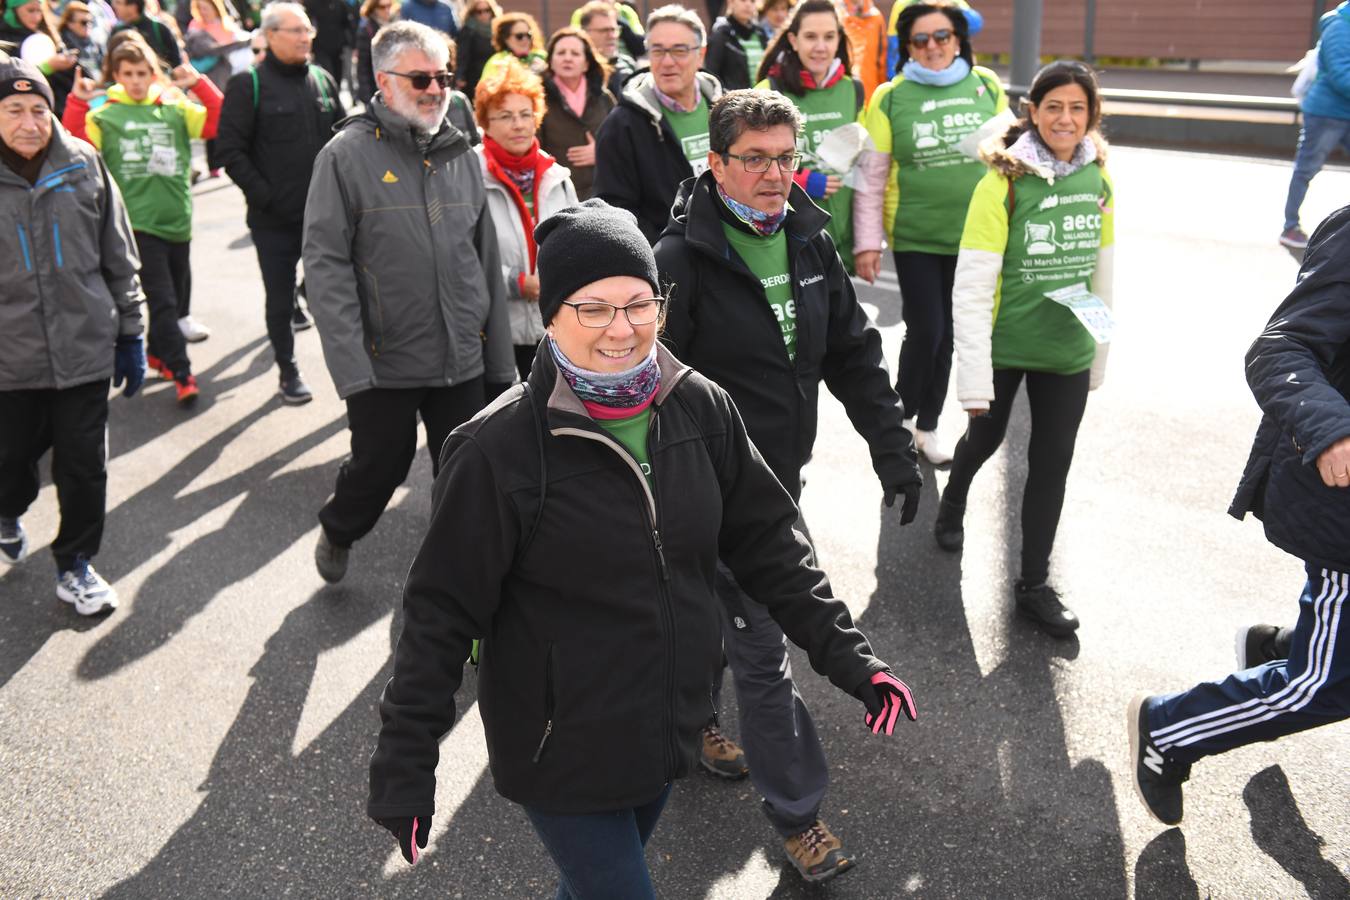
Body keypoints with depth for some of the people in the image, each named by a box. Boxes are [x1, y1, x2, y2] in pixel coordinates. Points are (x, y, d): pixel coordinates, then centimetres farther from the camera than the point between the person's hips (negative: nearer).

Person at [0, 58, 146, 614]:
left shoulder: (83, 166, -2)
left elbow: (119, 259, 6)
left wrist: (129, 334, 8)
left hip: (86, 349, 1)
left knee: (84, 467, 6)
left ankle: (75, 564, 26)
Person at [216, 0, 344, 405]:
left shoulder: (323, 80, 8)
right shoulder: (249, 84, -5)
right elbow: (230, 150, -9)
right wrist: (264, 196, -15)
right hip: (274, 219, -3)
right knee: (280, 300, 9)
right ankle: (288, 371, 24)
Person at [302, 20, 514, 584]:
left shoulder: (460, 153, 8)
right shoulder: (347, 155, -6)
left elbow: (486, 259, 12)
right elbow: (325, 265, -11)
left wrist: (499, 359, 10)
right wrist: (351, 367, -18)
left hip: (462, 362, 4)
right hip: (386, 362, -3)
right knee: (380, 465, 13)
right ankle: (337, 532, 44)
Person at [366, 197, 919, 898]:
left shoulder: (700, 407, -7)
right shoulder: (497, 452, -21)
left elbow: (766, 540, 2)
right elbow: (441, 614, -16)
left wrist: (847, 655, -1)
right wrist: (403, 764, -13)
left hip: (670, 727, 5)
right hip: (561, 754, -5)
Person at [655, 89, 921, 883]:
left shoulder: (809, 241, 3)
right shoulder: (682, 259, -19)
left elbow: (854, 352, 8)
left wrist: (894, 448, 4)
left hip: (782, 474, 7)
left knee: (712, 611, 25)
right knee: (762, 646, 0)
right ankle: (796, 810, 15)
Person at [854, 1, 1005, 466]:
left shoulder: (987, 86, 0)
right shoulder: (890, 97, -6)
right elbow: (870, 175, -3)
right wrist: (867, 242, -6)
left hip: (972, 235, 3)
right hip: (915, 236, -3)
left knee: (949, 334, 11)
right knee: (925, 330, -5)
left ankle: (928, 426, 29)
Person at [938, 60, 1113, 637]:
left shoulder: (1098, 179, -1)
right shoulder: (1004, 182, -16)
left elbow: (1102, 269, 9)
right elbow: (971, 287, -18)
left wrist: (1099, 353, 12)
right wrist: (974, 375, -19)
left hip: (1067, 351, 4)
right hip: (1004, 345, -3)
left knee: (1052, 461, 7)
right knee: (985, 437, 17)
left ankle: (1034, 585, 20)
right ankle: (953, 503, 51)